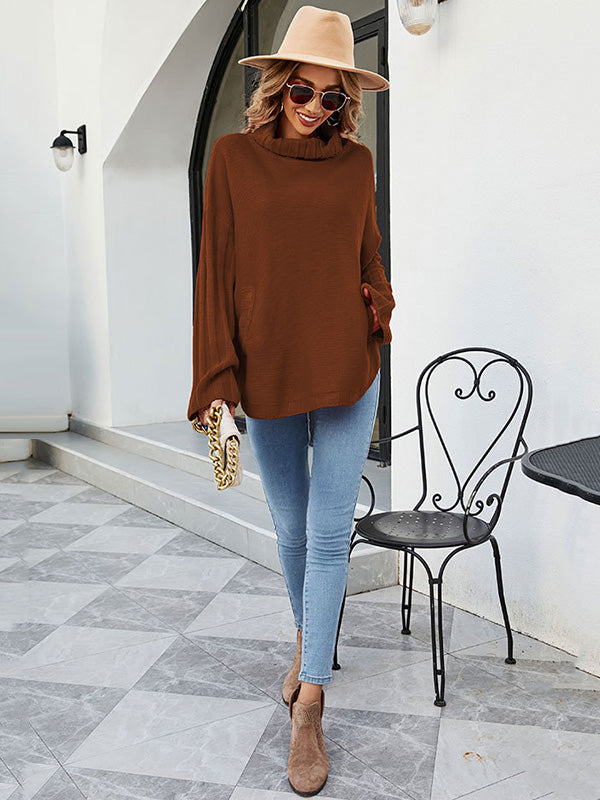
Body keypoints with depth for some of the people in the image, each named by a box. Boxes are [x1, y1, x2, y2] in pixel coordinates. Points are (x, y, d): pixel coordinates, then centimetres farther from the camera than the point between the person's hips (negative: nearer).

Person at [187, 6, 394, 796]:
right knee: (291, 530, 14)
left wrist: (380, 308, -4)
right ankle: (307, 641, 41)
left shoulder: (356, 161, 4)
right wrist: (216, 382, -9)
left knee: (329, 535, -1)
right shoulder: (233, 157, -1)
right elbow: (216, 272, -3)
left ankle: (309, 707, 9)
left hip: (346, 373, 1)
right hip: (266, 373, 0)